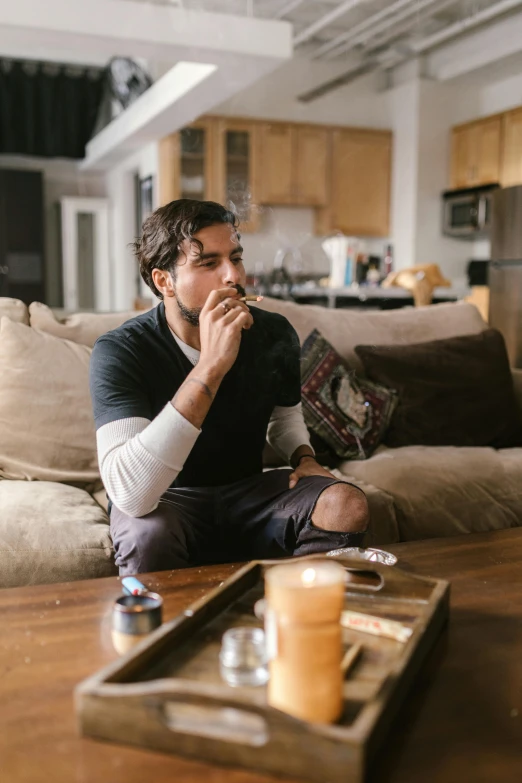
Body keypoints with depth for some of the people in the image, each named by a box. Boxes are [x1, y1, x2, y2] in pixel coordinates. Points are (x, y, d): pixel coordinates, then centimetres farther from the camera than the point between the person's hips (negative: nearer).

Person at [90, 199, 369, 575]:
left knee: (348, 507, -21)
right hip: (165, 502, -3)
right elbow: (130, 495, -38)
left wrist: (304, 458, -8)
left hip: (249, 492, 4)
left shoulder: (275, 335, -8)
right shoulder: (120, 351, -23)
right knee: (148, 532, -37)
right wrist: (210, 367, -41)